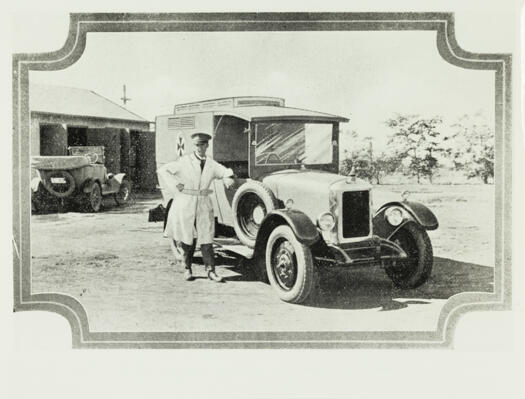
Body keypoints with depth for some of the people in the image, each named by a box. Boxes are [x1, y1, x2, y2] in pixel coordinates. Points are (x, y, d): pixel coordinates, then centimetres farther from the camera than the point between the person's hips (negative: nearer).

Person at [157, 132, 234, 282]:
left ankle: (210, 271, 3)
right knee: (187, 239, 5)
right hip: (185, 205, -2)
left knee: (206, 239, -2)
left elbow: (225, 171, 13)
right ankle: (187, 269, 21)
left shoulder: (211, 164, 7)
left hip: (204, 206, 2)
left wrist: (227, 178, -10)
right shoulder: (184, 161, -2)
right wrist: (175, 185, -8)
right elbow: (162, 170, 1)